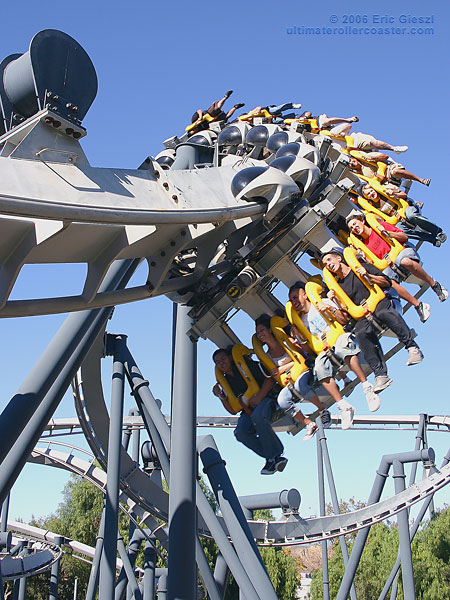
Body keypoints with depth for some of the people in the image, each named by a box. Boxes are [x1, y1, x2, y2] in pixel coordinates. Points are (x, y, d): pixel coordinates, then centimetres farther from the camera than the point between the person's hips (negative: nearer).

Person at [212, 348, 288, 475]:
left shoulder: (247, 366, 4)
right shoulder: (226, 382, 16)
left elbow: (270, 379, -5)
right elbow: (233, 410, 12)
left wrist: (259, 396, -17)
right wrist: (221, 397, -2)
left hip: (265, 399, -4)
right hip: (248, 412, 4)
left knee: (257, 416, -39)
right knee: (240, 432, -27)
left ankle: (274, 456, -29)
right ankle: (275, 459, -27)